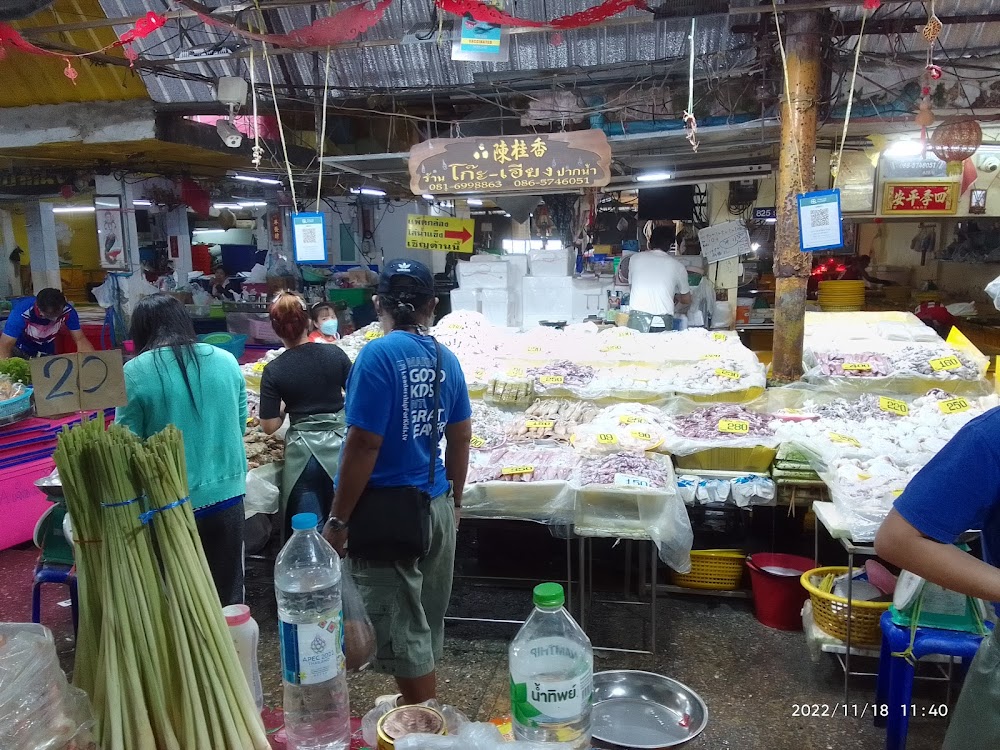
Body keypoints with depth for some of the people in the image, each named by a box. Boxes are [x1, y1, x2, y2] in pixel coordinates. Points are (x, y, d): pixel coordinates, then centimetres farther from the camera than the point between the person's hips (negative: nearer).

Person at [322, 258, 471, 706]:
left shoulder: (379, 355, -17)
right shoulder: (446, 359, 2)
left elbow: (363, 445, -20)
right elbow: (461, 438, 8)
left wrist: (338, 521, -12)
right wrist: (455, 499, 21)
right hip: (436, 506, 7)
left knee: (402, 629, 8)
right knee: (426, 621, 22)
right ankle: (417, 705, 42)